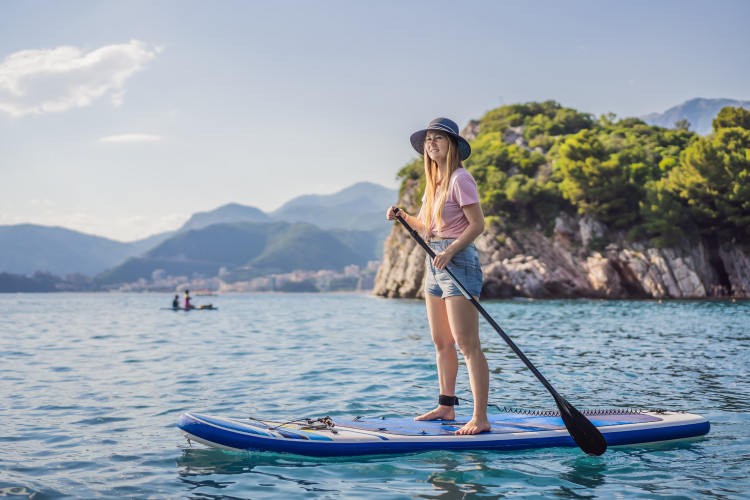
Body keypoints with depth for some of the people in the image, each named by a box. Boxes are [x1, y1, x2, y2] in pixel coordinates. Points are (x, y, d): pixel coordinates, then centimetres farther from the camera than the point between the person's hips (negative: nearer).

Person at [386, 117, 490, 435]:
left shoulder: (460, 179, -10)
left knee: (467, 344, -10)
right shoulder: (434, 181, 16)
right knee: (441, 342, 14)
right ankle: (446, 406, 24)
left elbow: (477, 224, -14)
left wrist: (450, 251, -22)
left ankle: (480, 418, -9)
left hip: (458, 260, -9)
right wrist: (403, 217, 3)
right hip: (435, 263, 9)